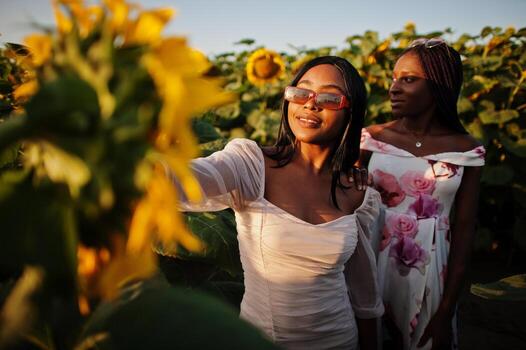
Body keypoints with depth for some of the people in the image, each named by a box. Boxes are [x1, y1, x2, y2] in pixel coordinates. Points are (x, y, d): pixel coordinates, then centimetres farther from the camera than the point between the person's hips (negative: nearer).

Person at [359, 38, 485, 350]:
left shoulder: (466, 150, -5)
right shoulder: (372, 138, -4)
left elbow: (465, 228, -4)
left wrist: (447, 311, -5)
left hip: (430, 273, 0)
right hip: (372, 265, 1)